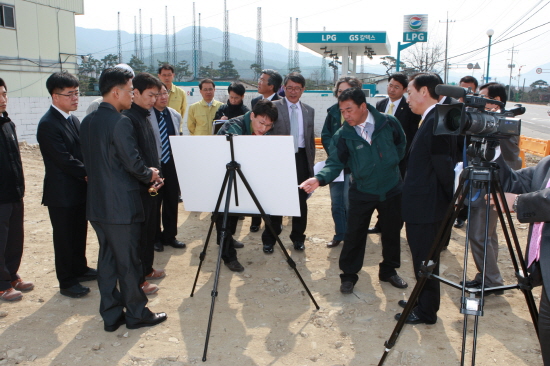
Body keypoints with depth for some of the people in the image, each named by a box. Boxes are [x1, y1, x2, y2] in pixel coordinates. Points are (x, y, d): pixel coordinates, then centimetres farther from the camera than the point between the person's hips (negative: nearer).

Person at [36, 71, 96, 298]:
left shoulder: (73, 119, 10)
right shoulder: (48, 124, -17)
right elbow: (64, 160, -23)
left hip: (80, 189, 8)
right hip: (62, 192, -8)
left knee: (79, 233, 19)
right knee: (64, 237, 5)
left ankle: (79, 269, 36)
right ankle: (66, 282, 17)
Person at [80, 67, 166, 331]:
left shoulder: (87, 122, 8)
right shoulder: (120, 122, -18)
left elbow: (90, 161, 12)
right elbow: (133, 163, -19)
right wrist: (149, 175, 3)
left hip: (96, 204, 8)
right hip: (121, 205, -8)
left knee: (107, 259, 15)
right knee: (128, 262, 4)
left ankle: (111, 315, 24)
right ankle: (137, 314, 19)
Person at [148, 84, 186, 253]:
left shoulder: (175, 115, 7)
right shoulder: (146, 116, -12)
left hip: (172, 164, 5)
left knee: (172, 201, 12)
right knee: (154, 202, 7)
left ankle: (170, 235, 27)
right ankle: (155, 238, 23)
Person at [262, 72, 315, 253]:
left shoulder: (309, 111, 11)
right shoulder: (273, 107, -1)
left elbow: (311, 139, 14)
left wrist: (311, 162, 9)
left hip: (301, 158, 3)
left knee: (301, 200, 9)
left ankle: (298, 237, 24)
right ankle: (269, 239, 16)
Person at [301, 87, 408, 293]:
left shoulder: (388, 123, -9)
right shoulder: (343, 135, -12)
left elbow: (401, 143, 10)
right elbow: (335, 163, -18)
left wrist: (392, 162, 5)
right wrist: (319, 179, -35)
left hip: (392, 189, 2)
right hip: (362, 193, -1)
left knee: (392, 232, 14)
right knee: (354, 235, 3)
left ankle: (389, 271, 33)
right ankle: (348, 275, 19)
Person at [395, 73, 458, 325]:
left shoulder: (435, 121, -20)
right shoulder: (431, 120, 12)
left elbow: (444, 166, -22)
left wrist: (451, 198, -11)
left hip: (427, 207, -10)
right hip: (423, 206, 10)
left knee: (425, 260, 4)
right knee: (423, 259, 20)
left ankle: (426, 312, 19)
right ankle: (423, 301, 36)